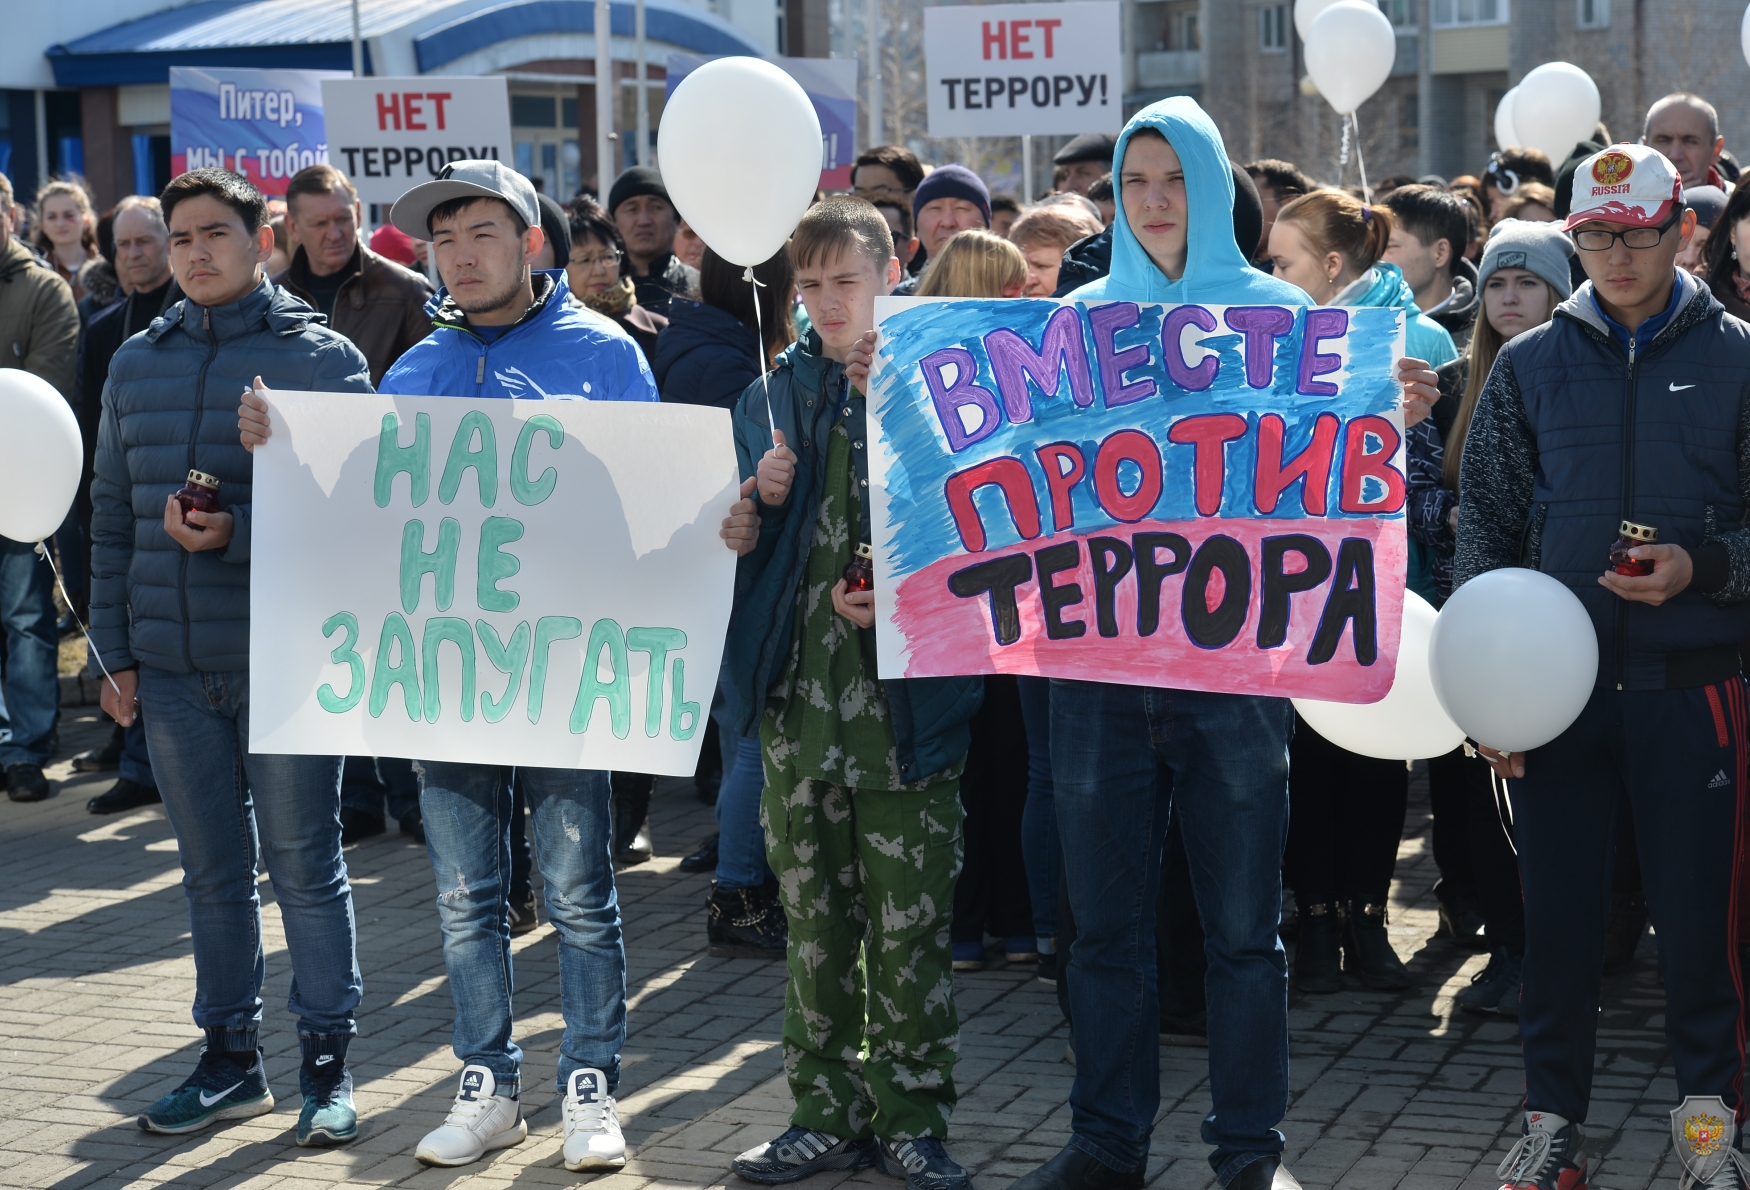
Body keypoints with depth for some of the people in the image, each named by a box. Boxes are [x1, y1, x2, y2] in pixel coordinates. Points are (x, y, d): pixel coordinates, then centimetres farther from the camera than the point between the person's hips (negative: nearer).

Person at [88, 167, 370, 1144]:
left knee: (305, 864, 3)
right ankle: (232, 1058, 23)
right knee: (213, 870, 12)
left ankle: (328, 1061, 14)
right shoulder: (138, 363, 11)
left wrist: (237, 532, -22)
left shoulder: (324, 358, -4)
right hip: (172, 663, 5)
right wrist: (116, 647, 10)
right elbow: (113, 514, 14)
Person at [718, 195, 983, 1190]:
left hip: (904, 696, -4)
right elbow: (742, 545, 20)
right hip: (800, 695, 4)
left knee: (910, 925, 1)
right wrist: (752, 508, -2)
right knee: (814, 922, 11)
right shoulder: (775, 398, 12)